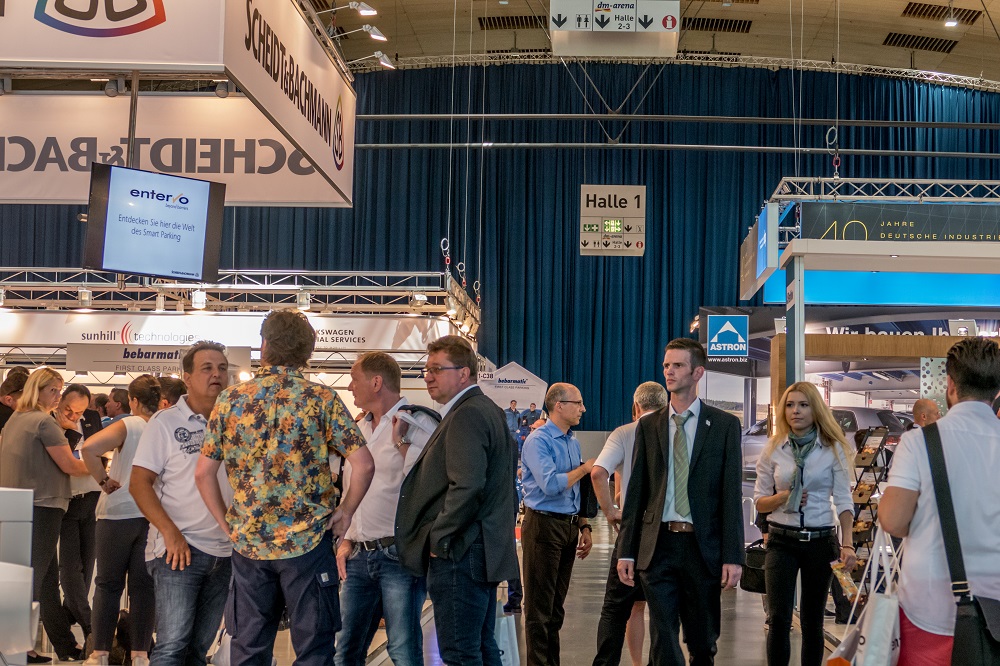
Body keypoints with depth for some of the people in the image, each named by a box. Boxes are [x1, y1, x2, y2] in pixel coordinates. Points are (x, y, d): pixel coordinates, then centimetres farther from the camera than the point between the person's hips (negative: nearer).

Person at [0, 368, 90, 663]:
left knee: (47, 580, 10)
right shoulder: (45, 422, -12)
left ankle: (66, 646, 13)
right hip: (42, 507, -8)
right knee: (32, 580, -3)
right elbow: (69, 466, -13)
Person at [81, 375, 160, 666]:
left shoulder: (127, 426, -9)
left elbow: (89, 448, -23)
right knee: (143, 586, 9)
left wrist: (103, 481, -11)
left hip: (119, 514, -2)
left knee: (108, 584, 8)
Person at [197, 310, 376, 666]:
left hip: (248, 543, 3)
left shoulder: (230, 400, 2)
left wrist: (226, 522, 11)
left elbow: (204, 473, 3)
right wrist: (345, 511, 2)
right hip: (307, 542, -3)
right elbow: (363, 464, -10)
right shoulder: (322, 400, -4)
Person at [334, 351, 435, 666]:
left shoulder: (419, 424, -8)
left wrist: (402, 442, -21)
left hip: (398, 554, -8)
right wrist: (346, 541, 16)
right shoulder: (360, 429, 17)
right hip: (360, 556, 8)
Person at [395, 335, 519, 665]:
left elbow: (467, 487, -26)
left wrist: (439, 538, -17)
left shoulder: (465, 416, -16)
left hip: (458, 554, -11)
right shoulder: (490, 411, 17)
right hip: (486, 551, 11)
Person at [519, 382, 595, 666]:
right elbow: (551, 484, -25)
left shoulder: (573, 441, 13)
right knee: (540, 607, -2)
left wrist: (584, 527, 14)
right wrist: (584, 468, -14)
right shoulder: (538, 441, -13)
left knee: (556, 604, 14)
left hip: (569, 526, 8)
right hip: (544, 525, -8)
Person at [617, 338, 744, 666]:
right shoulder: (648, 426, 8)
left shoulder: (724, 425, 2)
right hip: (659, 544, 1)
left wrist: (733, 556, -8)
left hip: (703, 546, -1)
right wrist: (626, 551, 2)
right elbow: (636, 491, 7)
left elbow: (732, 493, -2)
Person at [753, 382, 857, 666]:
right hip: (782, 541, 0)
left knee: (812, 620, 9)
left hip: (821, 541, 0)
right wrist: (783, 497, -14)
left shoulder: (833, 449, 2)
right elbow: (759, 502, 7)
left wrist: (847, 544, -12)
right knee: (779, 618, -11)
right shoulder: (772, 450, 4)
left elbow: (843, 500, -2)